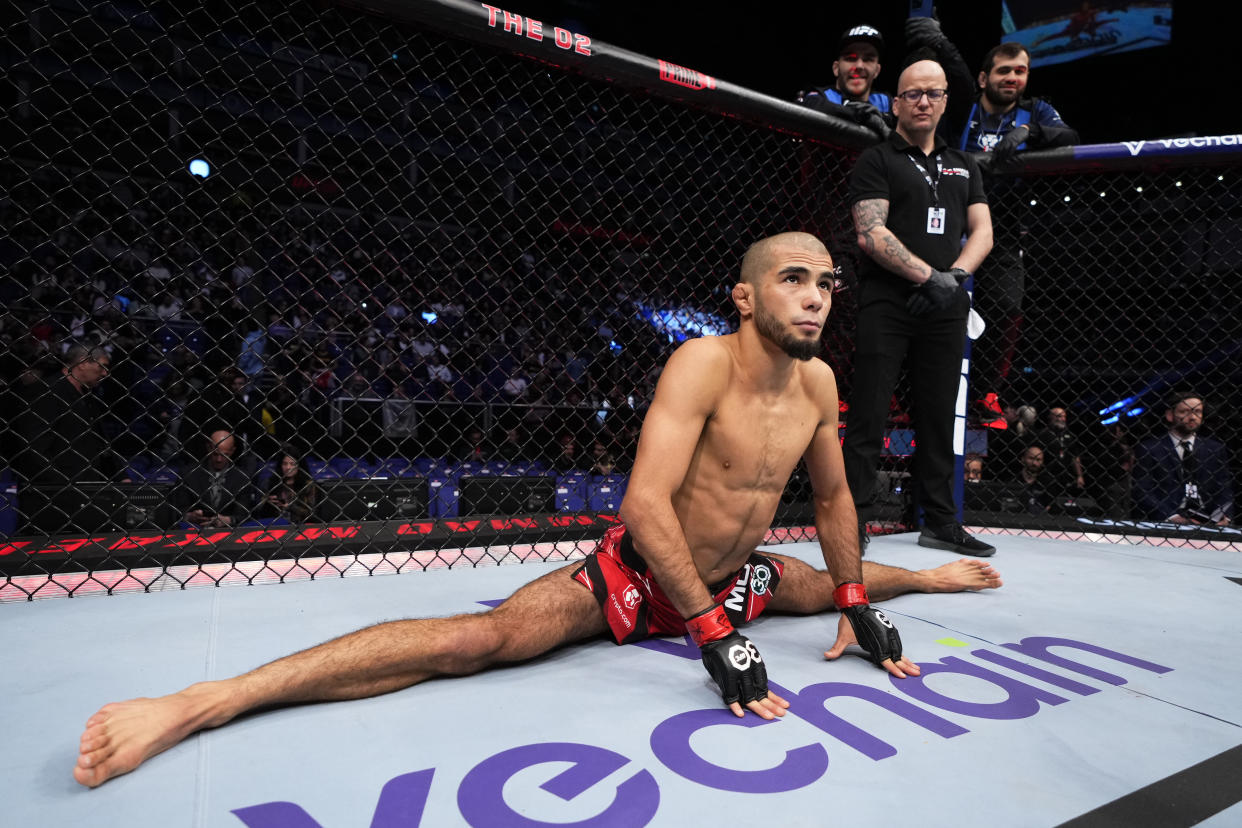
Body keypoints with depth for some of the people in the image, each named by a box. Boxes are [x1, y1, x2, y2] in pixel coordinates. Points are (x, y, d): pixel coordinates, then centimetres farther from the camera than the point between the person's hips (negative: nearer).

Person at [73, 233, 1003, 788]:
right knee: (484, 638, -24)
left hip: (730, 578, 7)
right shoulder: (703, 362, -25)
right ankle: (201, 702, -21)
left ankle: (926, 575, 63)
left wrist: (858, 605, 11)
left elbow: (833, 497, 11)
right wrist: (715, 635, -30)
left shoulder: (819, 381, -3)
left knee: (845, 587, 25)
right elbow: (645, 501, -34)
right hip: (634, 578, -7)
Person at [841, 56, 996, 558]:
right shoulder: (877, 160, 4)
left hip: (945, 307, 5)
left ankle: (941, 522, 16)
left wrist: (954, 275, -7)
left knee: (939, 416, 8)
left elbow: (982, 232, 13)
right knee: (868, 415, -8)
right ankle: (853, 521, -2)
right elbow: (870, 235, -9)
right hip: (887, 303, -5)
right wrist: (929, 277, -16)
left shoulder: (963, 166, 21)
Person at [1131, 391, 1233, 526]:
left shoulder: (1216, 449, 18)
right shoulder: (1147, 449, 4)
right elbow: (1142, 492, -3)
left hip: (1206, 521, 4)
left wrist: (1224, 517, -7)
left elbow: (1225, 490, 14)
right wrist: (1172, 517, -16)